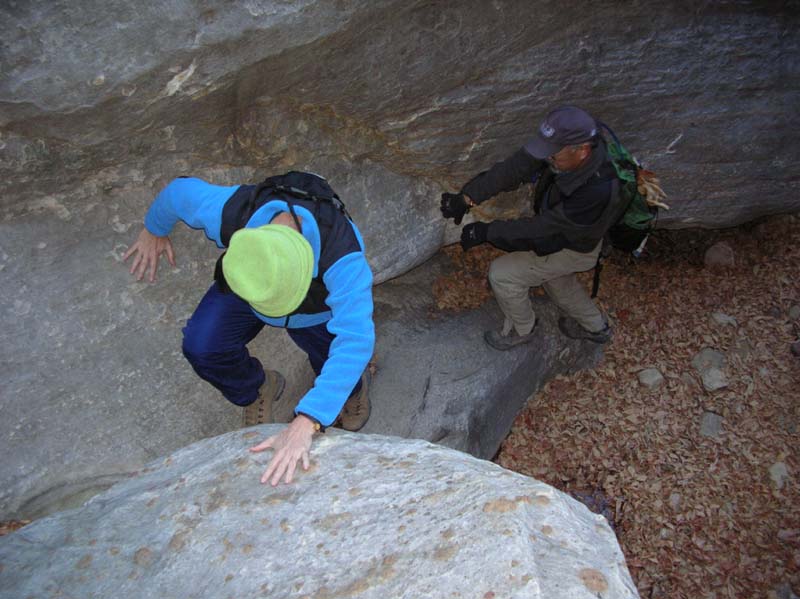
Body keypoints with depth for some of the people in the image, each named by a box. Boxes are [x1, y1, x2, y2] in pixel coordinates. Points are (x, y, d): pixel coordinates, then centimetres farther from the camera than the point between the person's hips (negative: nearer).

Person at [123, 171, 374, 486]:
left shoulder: (343, 252, -47)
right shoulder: (229, 211, -39)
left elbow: (355, 340, -55)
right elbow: (182, 190, -16)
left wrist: (305, 424, -63)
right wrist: (154, 228, 5)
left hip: (322, 304, -1)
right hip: (249, 280, 2)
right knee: (202, 347, -21)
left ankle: (353, 379, 31)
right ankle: (256, 390, 11)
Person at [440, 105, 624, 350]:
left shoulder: (598, 191, -43)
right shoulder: (566, 144, -25)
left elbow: (544, 226, -34)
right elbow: (514, 168, -23)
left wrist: (488, 231, -28)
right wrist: (467, 197, -30)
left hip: (574, 247, -7)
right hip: (556, 226, 7)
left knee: (502, 275, -4)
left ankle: (521, 330, 25)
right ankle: (595, 327, 53)